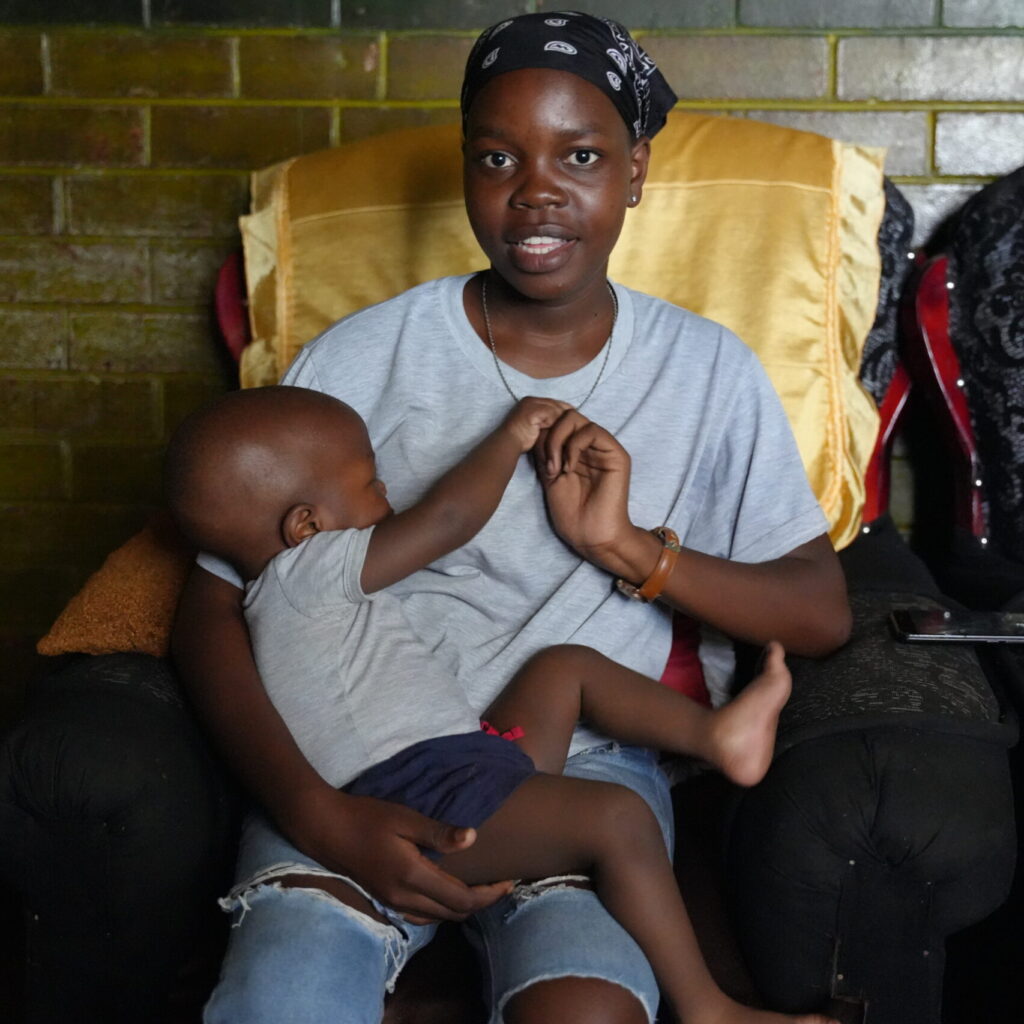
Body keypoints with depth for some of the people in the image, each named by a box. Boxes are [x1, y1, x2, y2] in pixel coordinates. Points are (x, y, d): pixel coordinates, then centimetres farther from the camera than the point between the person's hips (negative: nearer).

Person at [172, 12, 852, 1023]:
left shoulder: (706, 372, 6)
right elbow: (212, 610, -1)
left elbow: (821, 613, 4)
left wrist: (633, 548, -14)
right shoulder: (356, 360, 0)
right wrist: (320, 815, -18)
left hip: (585, 760, 1)